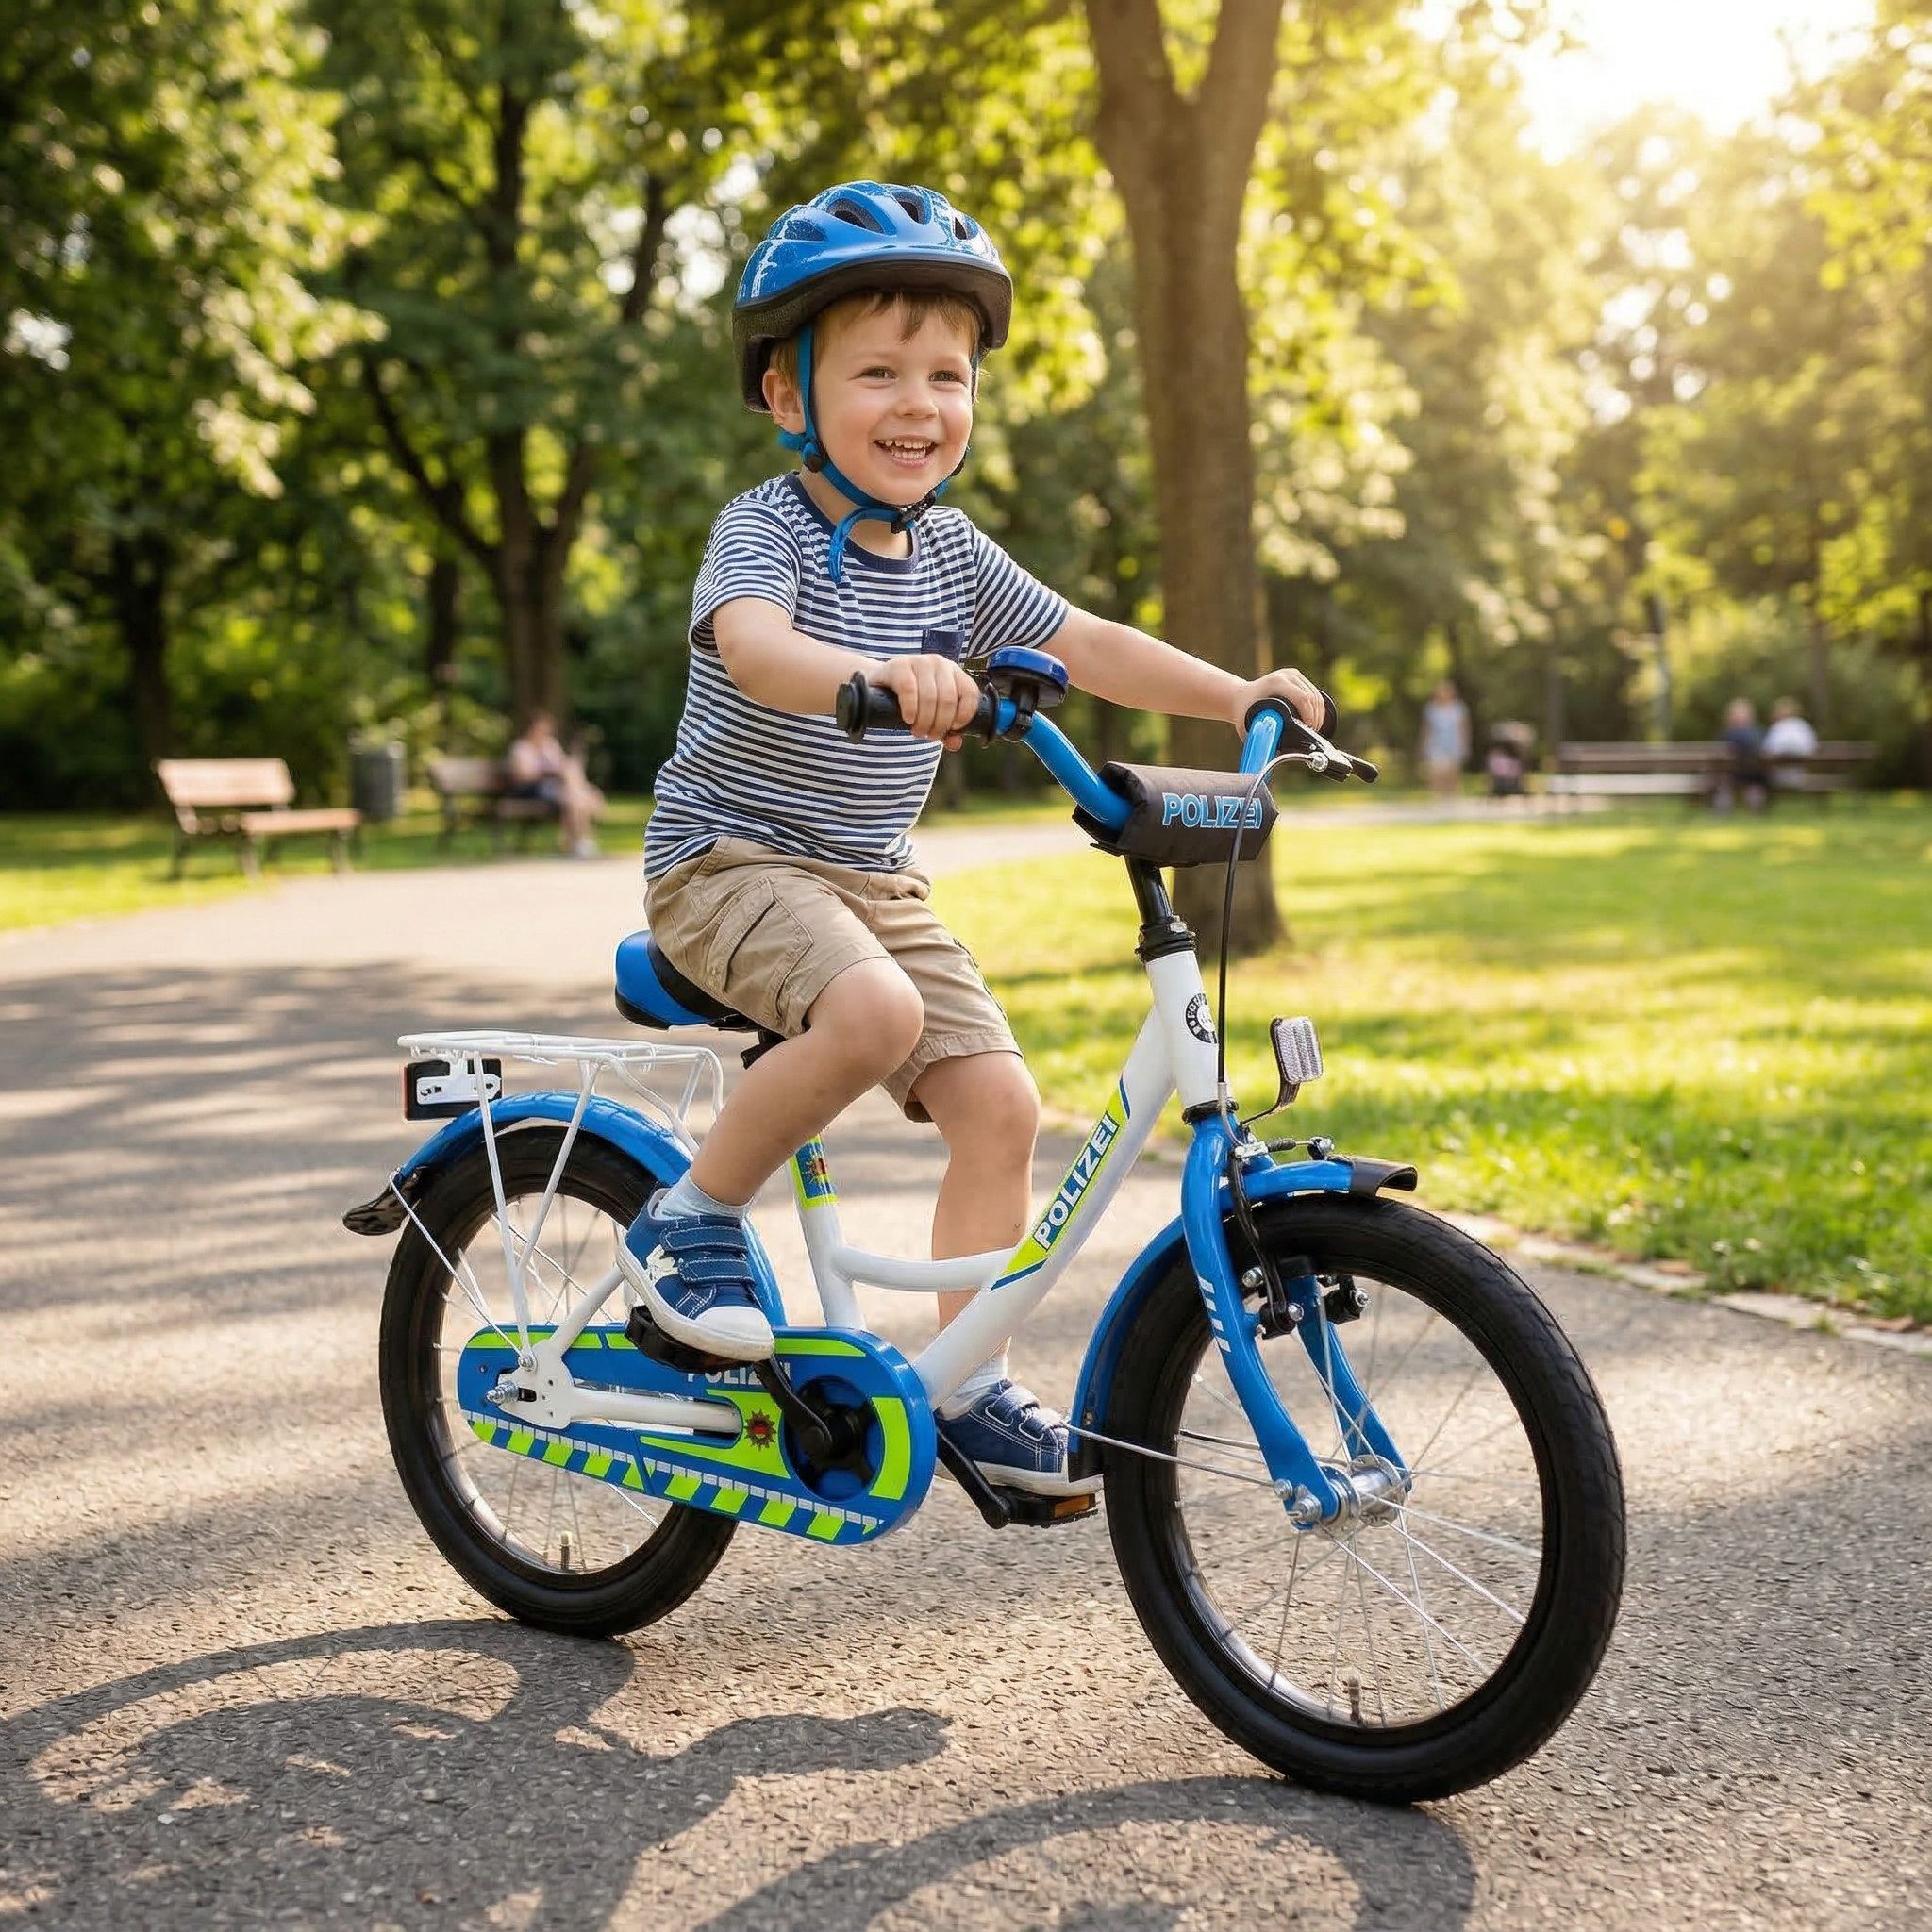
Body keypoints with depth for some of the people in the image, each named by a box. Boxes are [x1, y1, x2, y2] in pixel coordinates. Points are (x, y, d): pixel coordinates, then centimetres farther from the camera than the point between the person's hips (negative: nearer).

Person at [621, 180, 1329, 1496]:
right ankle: (693, 1220, -13)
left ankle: (965, 1382, 6)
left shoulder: (950, 553, 7)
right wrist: (879, 675, -56)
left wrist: (1238, 696, -1)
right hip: (731, 859, -7)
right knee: (874, 1010, -35)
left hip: (875, 879, 7)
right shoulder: (765, 530, -14)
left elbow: (1081, 644, 11)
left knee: (999, 1099, -7)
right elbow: (752, 645, -36)